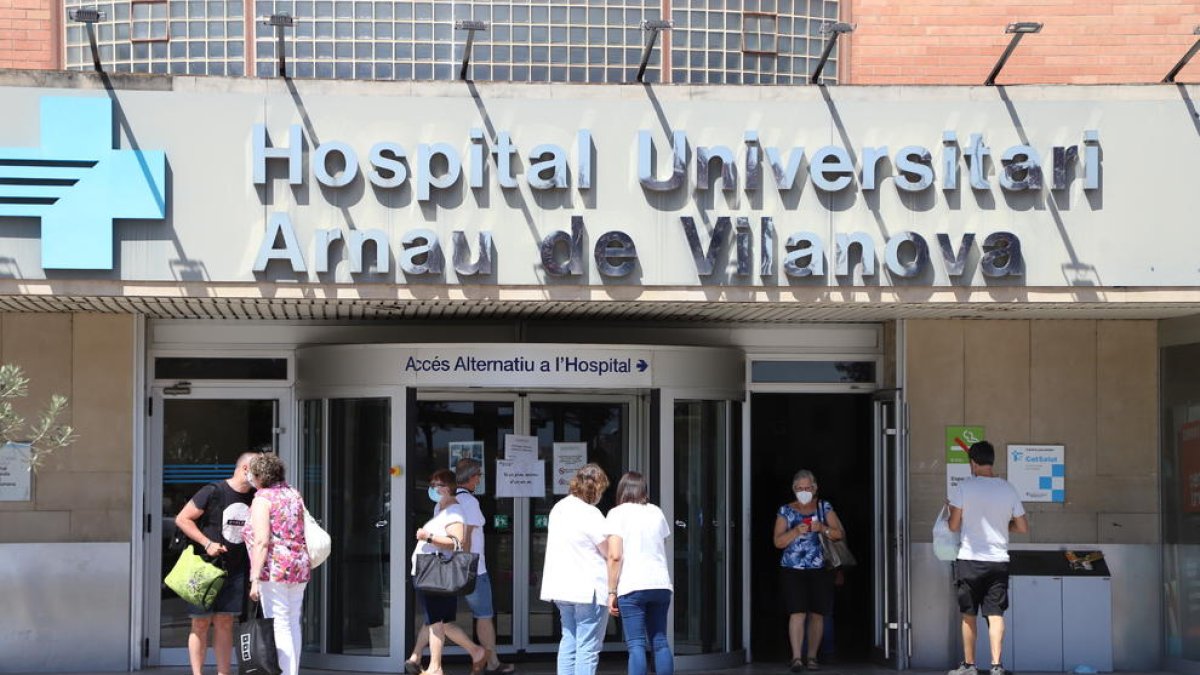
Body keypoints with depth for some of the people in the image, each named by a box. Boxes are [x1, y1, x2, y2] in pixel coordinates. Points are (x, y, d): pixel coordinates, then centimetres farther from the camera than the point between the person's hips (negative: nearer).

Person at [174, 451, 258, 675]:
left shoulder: (254, 498, 6)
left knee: (225, 623, 4)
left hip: (235, 571, 5)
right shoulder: (213, 492, -11)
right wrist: (207, 543, -16)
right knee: (201, 623, 0)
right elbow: (182, 519, -8)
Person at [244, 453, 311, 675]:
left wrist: (255, 578, -18)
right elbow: (304, 531, 15)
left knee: (279, 627, -6)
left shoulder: (262, 498, -9)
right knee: (293, 624, 14)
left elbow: (262, 542, -17)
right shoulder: (294, 494, 13)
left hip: (275, 568, -8)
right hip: (300, 566, 8)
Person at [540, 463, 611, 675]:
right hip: (589, 589, -8)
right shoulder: (591, 514, -16)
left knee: (569, 640, 16)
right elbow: (610, 554, -13)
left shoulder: (559, 508, 10)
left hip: (561, 586, 8)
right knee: (588, 646, -5)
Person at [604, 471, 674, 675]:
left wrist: (611, 592, -6)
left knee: (636, 645, -5)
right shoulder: (656, 512, 14)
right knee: (660, 642, 10)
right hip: (661, 584, 5)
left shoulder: (617, 514, -2)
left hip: (632, 587, -5)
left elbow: (615, 556, -9)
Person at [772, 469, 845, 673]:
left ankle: (812, 657, 11)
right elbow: (778, 542, 1)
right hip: (793, 570, -1)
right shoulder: (786, 511, 7)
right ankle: (797, 658, -16)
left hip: (820, 570, 2)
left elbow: (840, 534, 4)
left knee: (817, 613, 2)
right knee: (797, 612, -13)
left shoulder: (824, 507, 9)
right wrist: (796, 531, -16)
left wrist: (823, 528, -15)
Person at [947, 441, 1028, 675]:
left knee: (969, 616, 9)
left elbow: (954, 526, -4)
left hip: (969, 559, -2)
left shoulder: (963, 488, -8)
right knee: (996, 615, 2)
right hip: (999, 560, 2)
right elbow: (1023, 527, 8)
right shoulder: (1008, 489, 2)